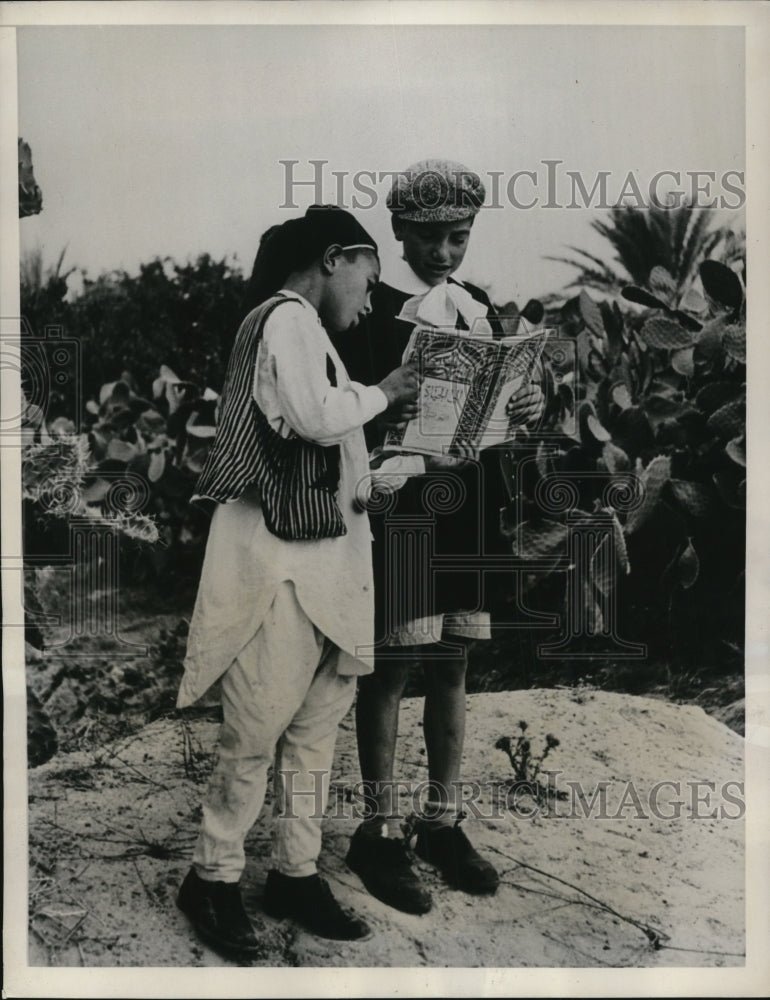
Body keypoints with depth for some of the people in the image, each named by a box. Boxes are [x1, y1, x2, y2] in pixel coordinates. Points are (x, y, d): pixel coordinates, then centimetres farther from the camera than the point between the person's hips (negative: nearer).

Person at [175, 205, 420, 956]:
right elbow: (317, 415, -20)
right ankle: (212, 878, 15)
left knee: (316, 718, 12)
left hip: (320, 555, 10)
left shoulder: (300, 326, 20)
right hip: (280, 554, -10)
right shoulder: (287, 316, -8)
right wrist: (383, 392, -5)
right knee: (260, 721, -2)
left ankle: (295, 872, 23)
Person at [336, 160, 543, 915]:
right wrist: (390, 416, -27)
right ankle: (379, 830, 16)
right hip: (398, 500, -6)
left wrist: (525, 406, -5)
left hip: (468, 502, 6)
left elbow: (493, 408, 16)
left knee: (452, 667, 12)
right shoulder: (371, 307, -4)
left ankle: (442, 821, 26)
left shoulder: (480, 309, 14)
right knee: (389, 668, 1)